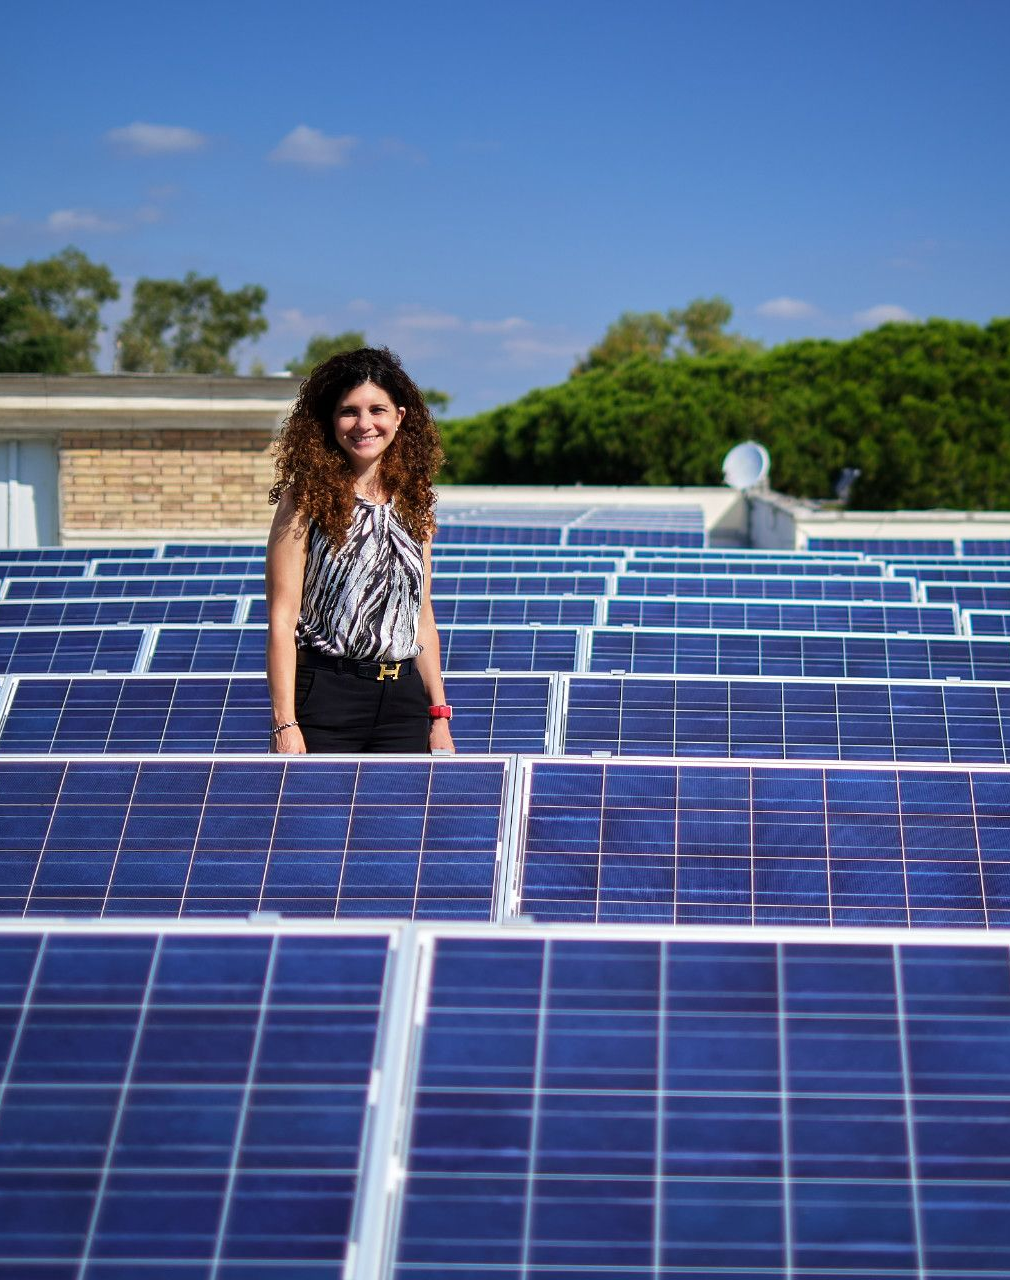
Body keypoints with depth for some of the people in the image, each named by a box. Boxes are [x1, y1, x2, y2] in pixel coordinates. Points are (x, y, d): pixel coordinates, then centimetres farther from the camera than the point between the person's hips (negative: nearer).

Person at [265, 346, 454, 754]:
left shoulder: (414, 504, 11)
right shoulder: (307, 499, -4)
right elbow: (282, 620, -8)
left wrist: (439, 716, 11)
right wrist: (284, 725, -15)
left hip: (404, 701, 4)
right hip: (326, 696, -4)